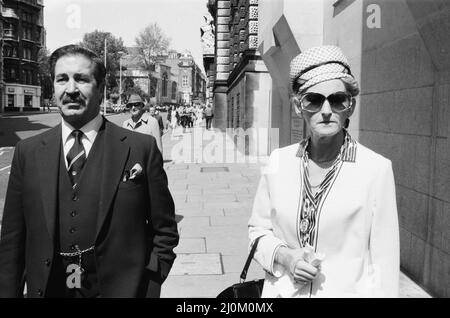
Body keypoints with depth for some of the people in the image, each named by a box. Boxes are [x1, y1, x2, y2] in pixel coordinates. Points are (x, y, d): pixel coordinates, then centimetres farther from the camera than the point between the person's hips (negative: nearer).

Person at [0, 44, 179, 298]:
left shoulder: (142, 148, -9)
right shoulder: (28, 152, 0)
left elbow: (164, 231, -4)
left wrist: (147, 288, -10)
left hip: (121, 290, -2)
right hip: (46, 289, 3)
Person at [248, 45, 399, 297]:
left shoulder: (376, 169, -16)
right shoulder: (279, 161, -6)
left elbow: (385, 265, -12)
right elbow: (258, 229, 3)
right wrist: (285, 256, -12)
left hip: (348, 291, -2)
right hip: (282, 291, 3)